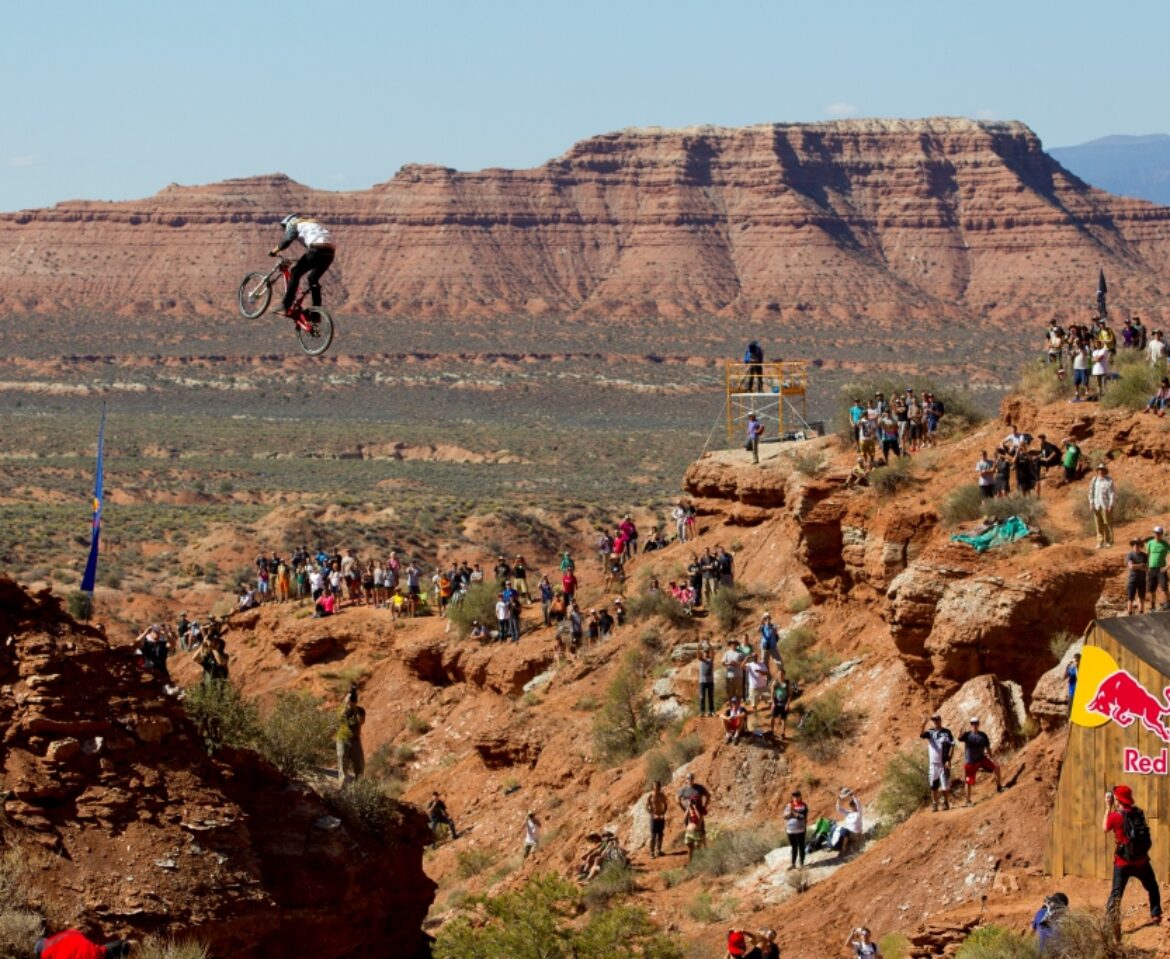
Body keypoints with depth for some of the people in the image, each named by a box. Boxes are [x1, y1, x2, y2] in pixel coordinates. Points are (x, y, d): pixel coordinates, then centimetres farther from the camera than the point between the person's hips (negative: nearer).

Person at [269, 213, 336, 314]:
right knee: (313, 279, 21)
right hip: (330, 250, 7)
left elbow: (287, 239, -2)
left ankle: (285, 307, -4)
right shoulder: (311, 223, 37)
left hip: (317, 249, -7)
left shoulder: (292, 223, 14)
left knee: (295, 273, 3)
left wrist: (274, 251, 9)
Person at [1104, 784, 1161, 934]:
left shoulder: (1115, 815, -13)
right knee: (1152, 887, 26)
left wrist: (1108, 807, 6)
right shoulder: (1138, 813, 0)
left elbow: (1105, 829, 5)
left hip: (1123, 862, -3)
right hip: (1141, 860, 3)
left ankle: (1110, 923, -11)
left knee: (1116, 894, -1)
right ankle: (1156, 914, 25)